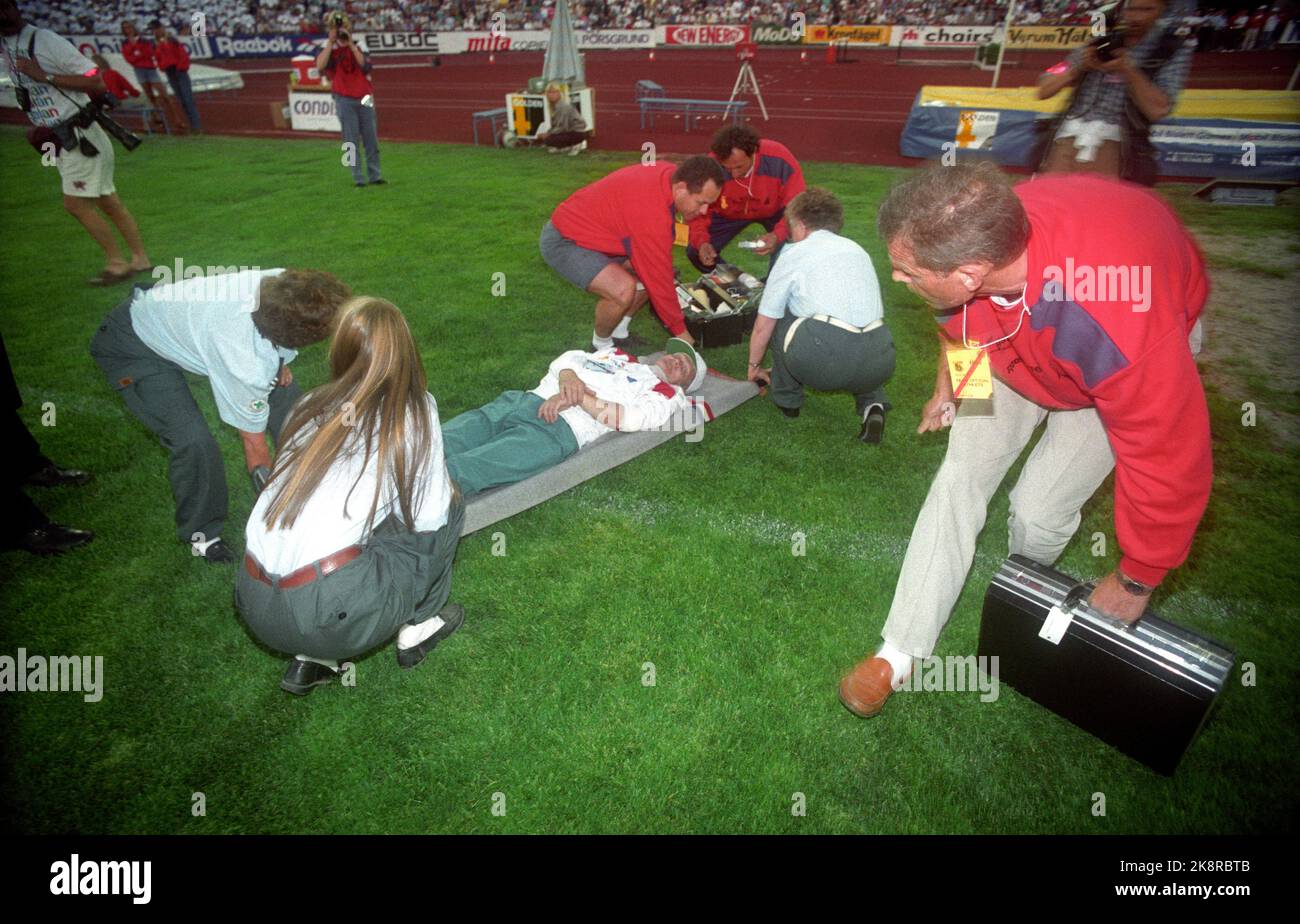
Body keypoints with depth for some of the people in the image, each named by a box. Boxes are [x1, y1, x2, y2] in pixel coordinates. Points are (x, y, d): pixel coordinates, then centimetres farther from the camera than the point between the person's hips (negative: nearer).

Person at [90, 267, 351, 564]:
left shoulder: (284, 283, -28)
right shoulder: (247, 365, -40)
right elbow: (254, 445, -24)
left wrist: (279, 360, -8)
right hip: (131, 347, -7)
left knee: (283, 388, 4)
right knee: (194, 441, -21)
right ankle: (200, 531, 7)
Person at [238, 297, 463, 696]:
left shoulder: (312, 404, 12)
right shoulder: (414, 410, -1)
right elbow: (429, 516, -1)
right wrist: (445, 490, 21)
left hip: (254, 606, 6)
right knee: (447, 505, 11)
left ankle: (310, 660, 21)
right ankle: (417, 628, 22)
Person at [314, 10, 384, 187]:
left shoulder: (358, 48, 13)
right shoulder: (329, 51, 5)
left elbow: (365, 65, -7)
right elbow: (320, 66, -16)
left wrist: (350, 44, -9)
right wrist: (330, 42, -13)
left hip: (365, 98, 3)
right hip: (345, 101, -2)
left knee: (372, 139, 1)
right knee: (352, 142, -4)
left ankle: (375, 175, 7)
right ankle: (358, 178, 0)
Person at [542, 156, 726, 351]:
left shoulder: (669, 173, -6)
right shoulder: (652, 212, -32)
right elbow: (660, 281, -24)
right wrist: (680, 330, -12)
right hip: (562, 242, -10)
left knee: (652, 270, 8)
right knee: (624, 289, -29)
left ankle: (618, 334, 16)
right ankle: (601, 345, -2)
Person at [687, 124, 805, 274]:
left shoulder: (780, 160, -35)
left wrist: (778, 235, -49)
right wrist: (701, 242, -40)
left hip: (774, 211, -1)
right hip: (729, 214, 1)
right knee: (695, 252, -15)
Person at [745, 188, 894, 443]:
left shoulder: (795, 253, 15)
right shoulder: (857, 249, 29)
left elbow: (763, 326, 18)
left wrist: (754, 366, 37)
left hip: (821, 360, -4)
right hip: (877, 364, 5)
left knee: (780, 316, 24)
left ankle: (787, 399, 32)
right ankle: (872, 404, 13)